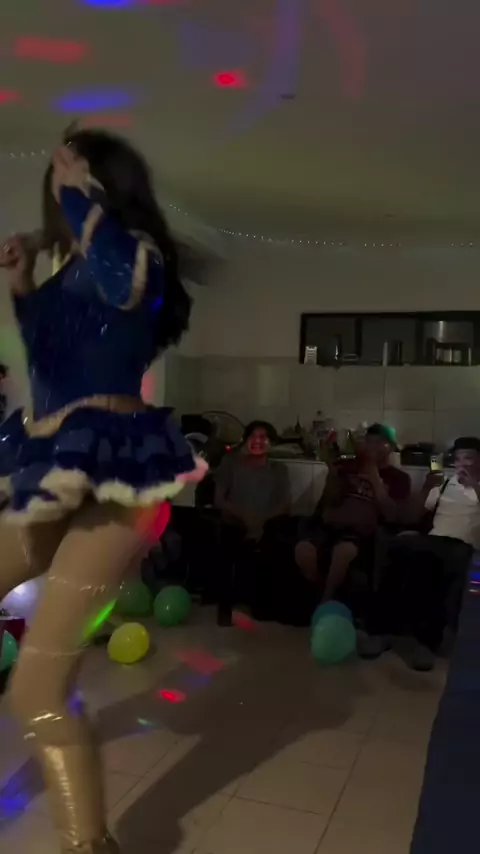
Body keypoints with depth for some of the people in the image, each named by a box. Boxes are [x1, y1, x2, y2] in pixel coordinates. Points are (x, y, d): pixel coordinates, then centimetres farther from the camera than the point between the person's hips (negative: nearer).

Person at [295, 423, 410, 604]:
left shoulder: (398, 478, 11)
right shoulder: (347, 467, 17)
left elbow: (390, 515, -4)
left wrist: (375, 478, -7)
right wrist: (334, 474, 1)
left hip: (362, 532, -3)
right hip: (334, 525, 3)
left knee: (343, 551, -39)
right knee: (303, 549, -30)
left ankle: (325, 602, -18)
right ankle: (325, 595, -5)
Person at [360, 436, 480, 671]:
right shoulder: (444, 485, 28)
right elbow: (412, 518, 20)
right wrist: (426, 489, 6)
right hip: (433, 540, 3)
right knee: (403, 544, -33)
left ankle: (427, 640, -34)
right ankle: (380, 629, -31)